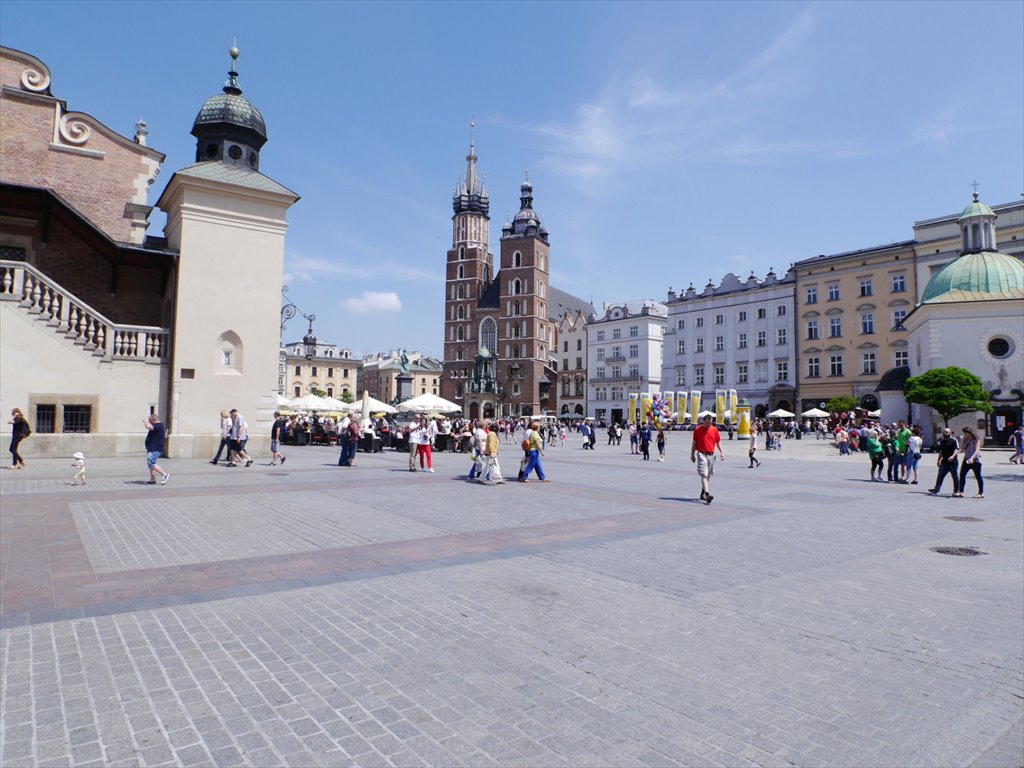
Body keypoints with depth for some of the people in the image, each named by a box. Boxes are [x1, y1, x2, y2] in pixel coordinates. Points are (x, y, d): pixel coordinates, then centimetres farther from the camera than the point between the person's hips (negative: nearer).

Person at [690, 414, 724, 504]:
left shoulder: (714, 429, 7)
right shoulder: (697, 430, 0)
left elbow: (718, 442, 11)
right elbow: (694, 443, 7)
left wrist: (721, 452, 0)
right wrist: (692, 455, 8)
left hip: (711, 455, 4)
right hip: (701, 454, -4)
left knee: (708, 475, 11)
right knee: (704, 474, -14)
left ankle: (703, 493, 25)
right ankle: (707, 494, -24)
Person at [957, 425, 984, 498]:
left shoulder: (976, 440, -7)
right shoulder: (965, 440, 11)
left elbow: (977, 450, -19)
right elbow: (961, 449, 7)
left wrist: (972, 458, -32)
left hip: (975, 460, -6)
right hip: (966, 460, 6)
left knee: (978, 476, 2)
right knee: (962, 475, 0)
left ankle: (981, 493, 10)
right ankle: (961, 492, 1)